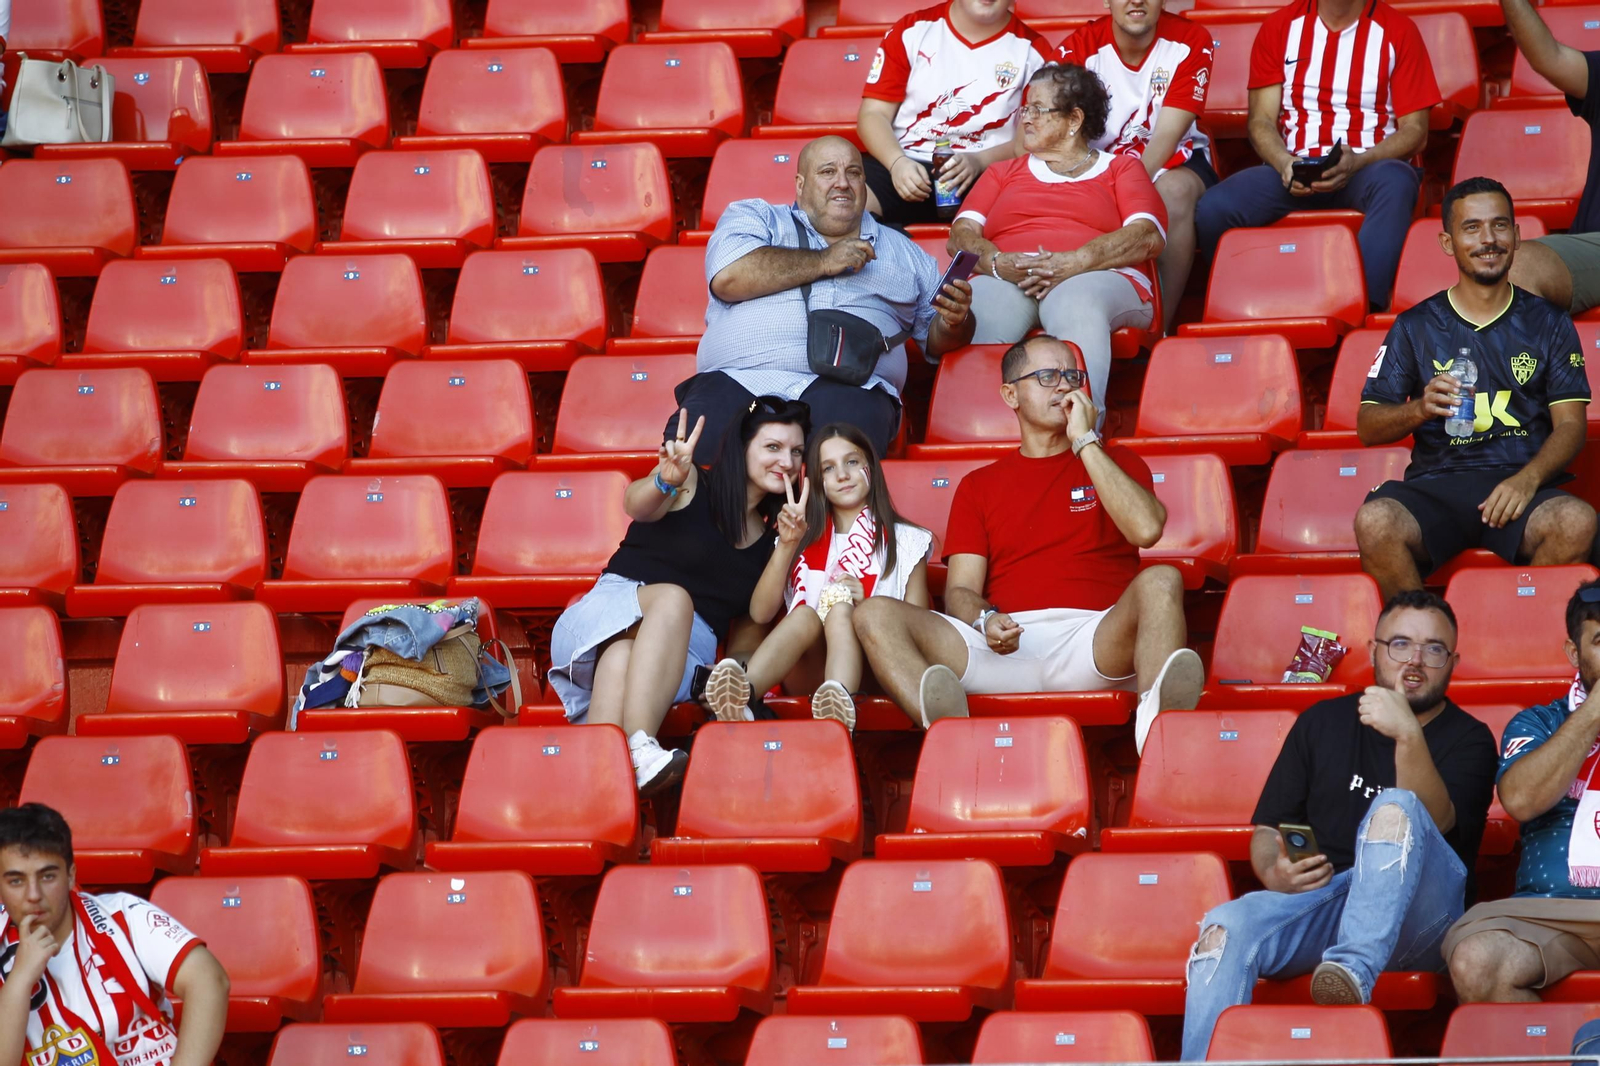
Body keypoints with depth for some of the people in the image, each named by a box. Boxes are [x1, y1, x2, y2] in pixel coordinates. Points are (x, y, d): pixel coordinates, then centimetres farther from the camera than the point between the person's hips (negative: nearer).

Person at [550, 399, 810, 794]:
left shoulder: (769, 534, 18)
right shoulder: (693, 486, 4)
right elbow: (637, 504, -18)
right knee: (672, 596, -38)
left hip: (684, 645, 3)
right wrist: (666, 482, -42)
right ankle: (639, 747, -58)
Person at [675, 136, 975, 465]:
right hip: (740, 379, 0)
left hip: (848, 386, 0)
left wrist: (954, 322, 4)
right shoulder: (754, 217, 23)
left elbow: (935, 340, 29)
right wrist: (823, 262, 4)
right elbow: (728, 277, 1)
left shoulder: (902, 251, 32)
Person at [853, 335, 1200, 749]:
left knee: (1159, 582, -33)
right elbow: (960, 590, 14)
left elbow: (1146, 528, 0)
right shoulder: (980, 485, 26)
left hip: (1098, 641, -1)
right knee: (874, 615, -22)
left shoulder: (1114, 462, 23)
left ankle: (1157, 722, -62)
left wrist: (1085, 441, 4)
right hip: (1006, 648, 1)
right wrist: (985, 621, -11)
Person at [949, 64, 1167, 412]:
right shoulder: (1004, 173, 34)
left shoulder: (1121, 168, 24)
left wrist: (1074, 263, -12)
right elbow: (961, 235, 17)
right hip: (1004, 278, 2)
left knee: (1077, 308, -42)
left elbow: (1147, 237, 5)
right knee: (982, 313, -37)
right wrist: (999, 263, -8)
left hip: (1096, 277, -2)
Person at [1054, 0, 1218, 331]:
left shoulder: (1191, 41, -10)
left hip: (1171, 160, -1)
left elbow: (1167, 135, -19)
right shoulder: (1076, 49, -9)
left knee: (1174, 190, -36)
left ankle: (1160, 326, -30)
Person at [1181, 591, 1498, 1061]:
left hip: (1418, 913, -3)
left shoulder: (1468, 740, 10)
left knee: (1394, 809, -32)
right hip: (1318, 901, 3)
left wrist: (1408, 736, -28)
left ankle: (1354, 969, -47)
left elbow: (1433, 823, -11)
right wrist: (1274, 874, -6)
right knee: (1224, 928, -28)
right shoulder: (1323, 722, 21)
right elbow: (1267, 829, 18)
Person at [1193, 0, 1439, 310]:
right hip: (1292, 169, 2)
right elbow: (1261, 121, 8)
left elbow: (1414, 130, 1)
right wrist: (1284, 164, -16)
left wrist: (1357, 162, -18)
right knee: (1212, 209, -28)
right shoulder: (1280, 27, 11)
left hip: (1369, 167, -2)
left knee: (1395, 182, -40)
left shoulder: (1397, 31, 5)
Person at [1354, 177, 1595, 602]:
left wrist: (1527, 479, -13)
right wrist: (1420, 409, -13)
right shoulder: (1415, 327, 13)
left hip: (1520, 482, 0)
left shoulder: (1548, 324, 14)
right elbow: (1368, 426, 10)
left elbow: (1570, 424, 7)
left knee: (1577, 522, -34)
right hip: (1436, 484, 0)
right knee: (1375, 522, -34)